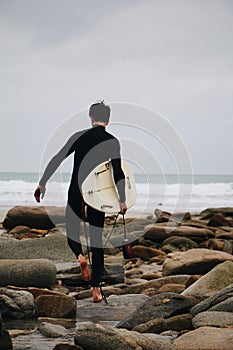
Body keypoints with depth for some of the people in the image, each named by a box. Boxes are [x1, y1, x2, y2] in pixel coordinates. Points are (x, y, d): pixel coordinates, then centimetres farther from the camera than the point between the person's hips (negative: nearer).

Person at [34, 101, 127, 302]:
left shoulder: (79, 137, 0)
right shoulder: (112, 142, -2)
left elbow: (57, 159, -2)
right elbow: (118, 173, -8)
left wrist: (42, 183, 3)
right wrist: (122, 200, -3)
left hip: (76, 191, 0)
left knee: (72, 230, 18)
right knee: (97, 240, 7)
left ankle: (80, 256, -16)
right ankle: (96, 288, 5)